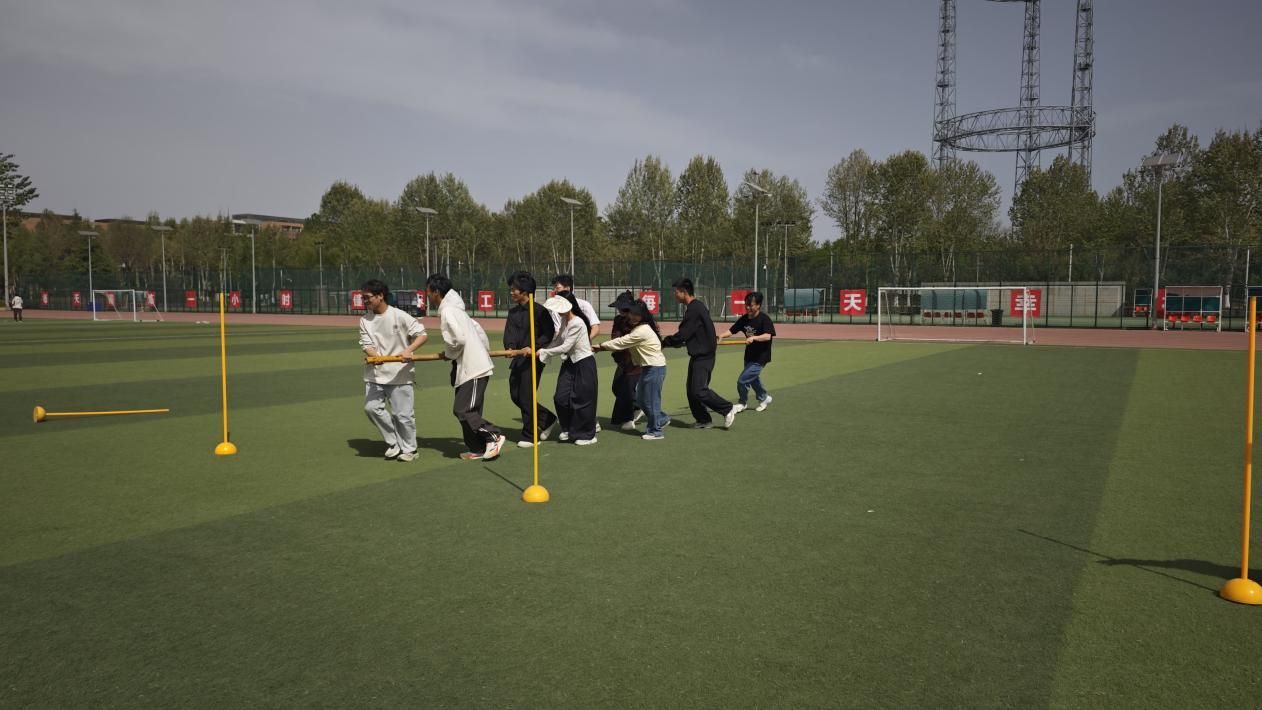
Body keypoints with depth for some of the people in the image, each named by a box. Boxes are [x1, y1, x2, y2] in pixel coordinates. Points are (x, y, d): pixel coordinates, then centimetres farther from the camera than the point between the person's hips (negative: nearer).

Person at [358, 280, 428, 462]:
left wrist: (408, 350, -24)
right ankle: (393, 443, 13)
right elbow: (365, 344, -2)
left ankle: (409, 448, 20)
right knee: (371, 407, -6)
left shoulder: (399, 316, -8)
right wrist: (373, 355, -24)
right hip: (375, 374, 4)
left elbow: (423, 335, -8)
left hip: (399, 373, -4)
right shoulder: (365, 320, 5)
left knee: (403, 414, -1)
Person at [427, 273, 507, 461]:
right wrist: (485, 350, 27)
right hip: (471, 366, 10)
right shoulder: (454, 308, 17)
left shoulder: (447, 311, -13)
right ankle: (478, 449, 15)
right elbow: (478, 329, 20)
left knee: (463, 410, -10)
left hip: (473, 369, -10)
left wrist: (448, 354, -6)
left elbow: (459, 339, -23)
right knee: (466, 410, 11)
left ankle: (494, 437, -3)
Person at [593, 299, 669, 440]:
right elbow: (624, 341, 10)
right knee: (640, 398, 15)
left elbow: (621, 342, -16)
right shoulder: (642, 328, 10)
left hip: (655, 368, -10)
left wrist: (601, 345, -7)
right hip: (648, 367, 10)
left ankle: (655, 431, 9)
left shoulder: (642, 331, -21)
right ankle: (661, 419, 28)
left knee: (650, 399, -2)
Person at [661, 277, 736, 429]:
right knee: (692, 390, 10)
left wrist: (663, 342, -9)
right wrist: (668, 341, 10)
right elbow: (687, 334, 17)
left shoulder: (695, 309, -19)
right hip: (697, 355, 10)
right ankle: (703, 420, 19)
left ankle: (727, 410, 0)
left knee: (699, 391, -13)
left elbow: (682, 335, -21)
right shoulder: (694, 307, 13)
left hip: (703, 355, -10)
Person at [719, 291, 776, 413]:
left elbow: (767, 336, -30)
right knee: (753, 379, 25)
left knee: (742, 381, -7)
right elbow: (731, 330, -3)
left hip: (760, 357, -7)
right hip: (749, 355, 7)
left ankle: (742, 403, 19)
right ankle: (764, 398, 50)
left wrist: (754, 338, -45)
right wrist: (721, 335, -23)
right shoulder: (744, 319, 1)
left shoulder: (764, 318, -18)